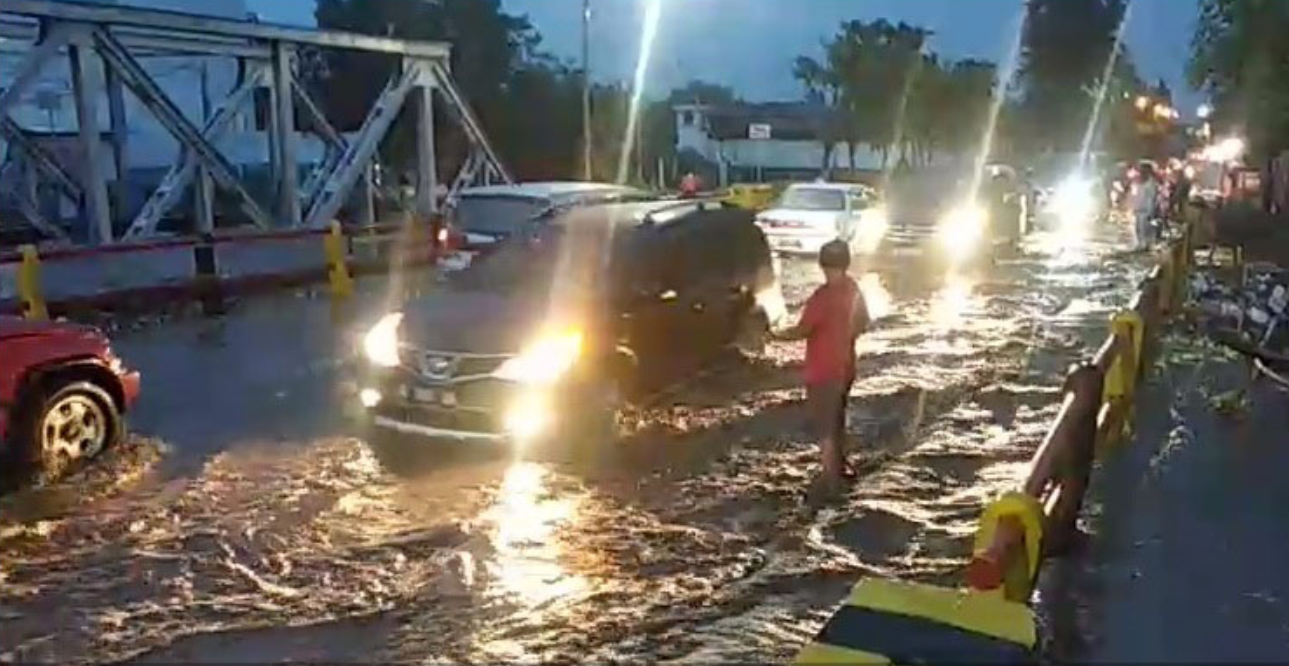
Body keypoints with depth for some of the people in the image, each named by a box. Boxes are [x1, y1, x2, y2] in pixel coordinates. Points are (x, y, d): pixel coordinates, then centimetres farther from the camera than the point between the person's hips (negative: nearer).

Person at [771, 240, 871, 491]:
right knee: (836, 420, 24)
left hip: (824, 371, -8)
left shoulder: (823, 296, -23)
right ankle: (840, 467, 38)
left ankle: (831, 481, 6)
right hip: (844, 367, 8)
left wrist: (775, 335, -7)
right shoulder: (854, 290, 1)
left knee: (825, 427, 1)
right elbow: (863, 324, 13)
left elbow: (801, 331, -22)